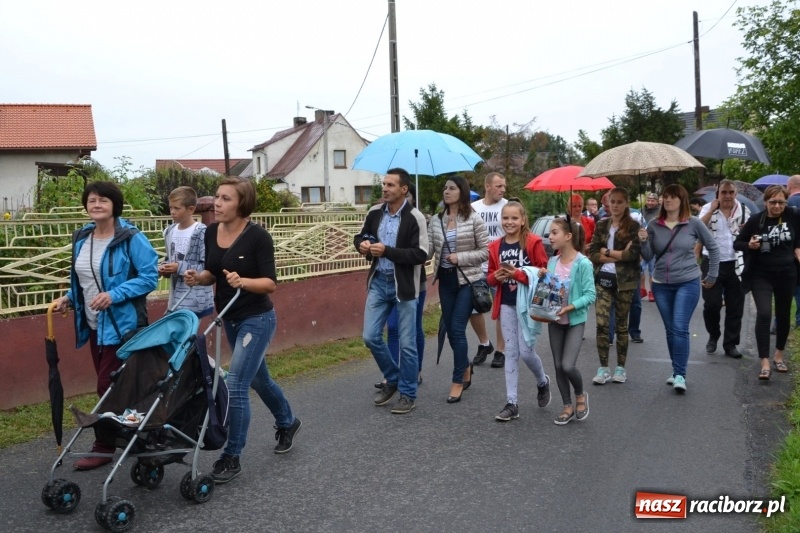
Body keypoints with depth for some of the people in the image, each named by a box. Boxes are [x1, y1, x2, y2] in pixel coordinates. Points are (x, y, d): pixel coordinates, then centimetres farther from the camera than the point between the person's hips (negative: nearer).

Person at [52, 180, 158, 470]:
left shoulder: (131, 238, -15)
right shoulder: (81, 238, 9)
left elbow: (150, 277, -18)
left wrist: (114, 295, -26)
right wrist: (68, 298, 4)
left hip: (123, 323, -8)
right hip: (94, 324, 8)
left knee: (109, 386, -3)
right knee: (107, 385, 15)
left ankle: (104, 447, 9)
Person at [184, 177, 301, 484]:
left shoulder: (258, 237, -19)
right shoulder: (211, 232, 0)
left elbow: (271, 283, -18)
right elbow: (212, 273, 11)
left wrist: (243, 281, -34)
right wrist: (198, 277, -9)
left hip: (257, 319, -8)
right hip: (230, 319, 8)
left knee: (236, 385, -9)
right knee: (257, 378, 21)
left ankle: (231, 458, 5)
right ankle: (287, 423, 45)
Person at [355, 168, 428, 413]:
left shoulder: (415, 217, -13)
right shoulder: (375, 212, 3)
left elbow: (421, 255, -18)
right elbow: (360, 237, 16)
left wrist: (387, 251, -26)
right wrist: (362, 244, -9)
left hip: (404, 286, -5)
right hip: (378, 282, 5)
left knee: (406, 343, 4)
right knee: (371, 337, 6)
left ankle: (408, 394, 20)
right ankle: (392, 379, 30)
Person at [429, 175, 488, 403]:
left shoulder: (474, 219, -7)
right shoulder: (436, 220, 5)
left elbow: (485, 251, -5)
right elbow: (428, 251, 1)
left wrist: (460, 258, -16)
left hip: (467, 280, -5)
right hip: (445, 280, 5)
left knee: (457, 329, -7)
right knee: (449, 329, 11)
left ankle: (458, 380, 6)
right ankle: (465, 366, 36)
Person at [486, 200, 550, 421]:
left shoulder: (533, 242, -9)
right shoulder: (496, 246, 6)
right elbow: (491, 277, 14)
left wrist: (518, 274, -20)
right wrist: (496, 277, -8)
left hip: (528, 303, -4)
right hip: (506, 304, 5)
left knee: (526, 351, -2)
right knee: (510, 352, 6)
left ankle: (542, 382, 31)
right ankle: (512, 403, 12)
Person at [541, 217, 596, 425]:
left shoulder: (583, 263, -15)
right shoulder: (552, 262, 2)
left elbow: (590, 295, -16)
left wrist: (569, 307, -26)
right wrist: (542, 278, -7)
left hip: (575, 320, -5)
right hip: (554, 320, 6)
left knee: (568, 365, -12)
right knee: (558, 365, 9)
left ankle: (581, 395, 19)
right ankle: (568, 407, 24)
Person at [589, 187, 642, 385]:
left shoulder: (633, 226, -2)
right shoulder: (601, 225, 8)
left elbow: (633, 253, -15)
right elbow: (592, 253, 0)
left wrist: (607, 252, -8)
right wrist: (619, 255, -11)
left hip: (624, 281, -2)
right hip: (603, 279, 2)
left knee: (621, 325, 7)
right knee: (602, 324, -5)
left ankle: (620, 368, 19)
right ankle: (603, 368, 4)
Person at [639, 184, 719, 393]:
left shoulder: (694, 223, -5)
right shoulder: (654, 226, 2)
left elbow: (713, 247, 5)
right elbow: (648, 257, 3)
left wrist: (712, 275, 6)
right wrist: (643, 242, -16)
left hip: (687, 283, -3)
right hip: (661, 284, 3)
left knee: (680, 329, -12)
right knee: (670, 330, 11)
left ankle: (680, 374, -6)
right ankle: (676, 370, 23)